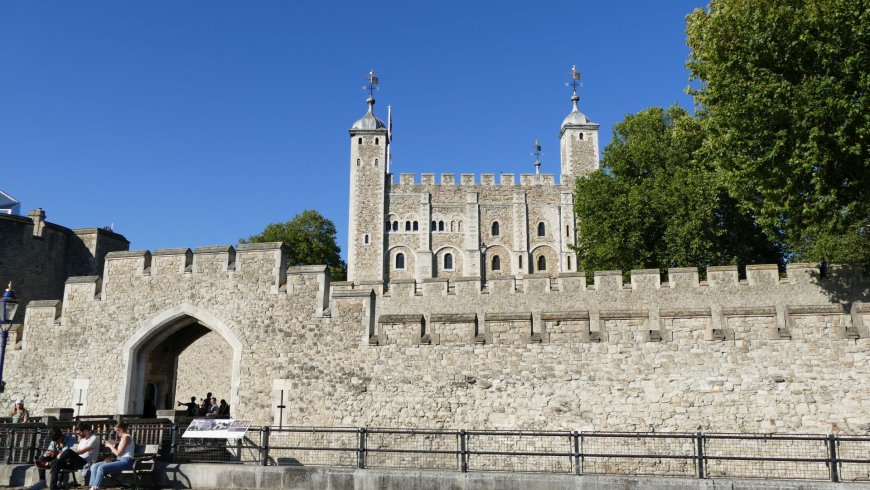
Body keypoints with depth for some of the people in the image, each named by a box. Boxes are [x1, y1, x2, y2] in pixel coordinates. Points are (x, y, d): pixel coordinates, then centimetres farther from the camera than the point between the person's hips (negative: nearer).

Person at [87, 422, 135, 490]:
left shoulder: (126, 437, -9)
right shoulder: (123, 437, 22)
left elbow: (118, 453, -13)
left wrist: (110, 446, -1)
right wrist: (114, 444, 14)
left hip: (125, 461, -10)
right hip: (120, 460, 10)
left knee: (101, 468, -27)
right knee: (94, 466, -2)